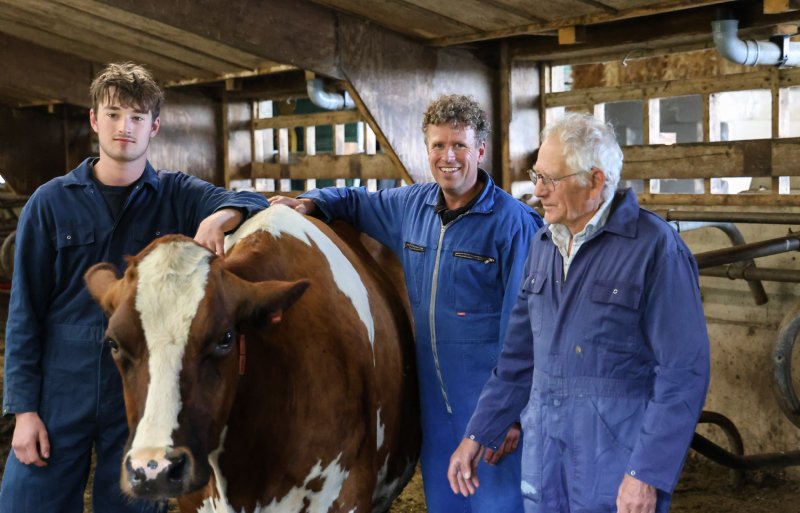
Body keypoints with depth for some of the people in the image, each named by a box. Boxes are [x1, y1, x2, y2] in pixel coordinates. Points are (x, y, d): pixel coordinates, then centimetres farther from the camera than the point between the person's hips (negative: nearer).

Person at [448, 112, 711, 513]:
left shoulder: (654, 248, -13)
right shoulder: (544, 244, 7)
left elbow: (683, 371, -15)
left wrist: (648, 474, -19)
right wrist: (476, 435, 10)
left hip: (620, 448, -6)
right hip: (544, 443, 6)